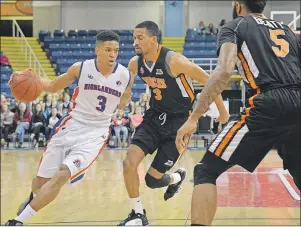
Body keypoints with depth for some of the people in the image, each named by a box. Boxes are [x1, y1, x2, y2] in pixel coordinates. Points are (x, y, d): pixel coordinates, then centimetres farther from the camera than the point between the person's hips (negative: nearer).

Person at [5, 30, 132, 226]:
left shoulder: (125, 76, -6)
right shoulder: (80, 68, -8)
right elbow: (52, 86, 6)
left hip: (95, 134, -1)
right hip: (71, 126, 1)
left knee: (62, 175, -21)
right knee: (41, 181, 7)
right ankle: (34, 198, 48)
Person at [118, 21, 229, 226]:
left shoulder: (173, 61, -23)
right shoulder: (135, 63, -5)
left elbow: (208, 80, -15)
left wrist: (222, 111, -6)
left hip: (179, 121, -5)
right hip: (155, 117, 5)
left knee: (153, 179, -4)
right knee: (129, 163, -14)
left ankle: (176, 178, 34)